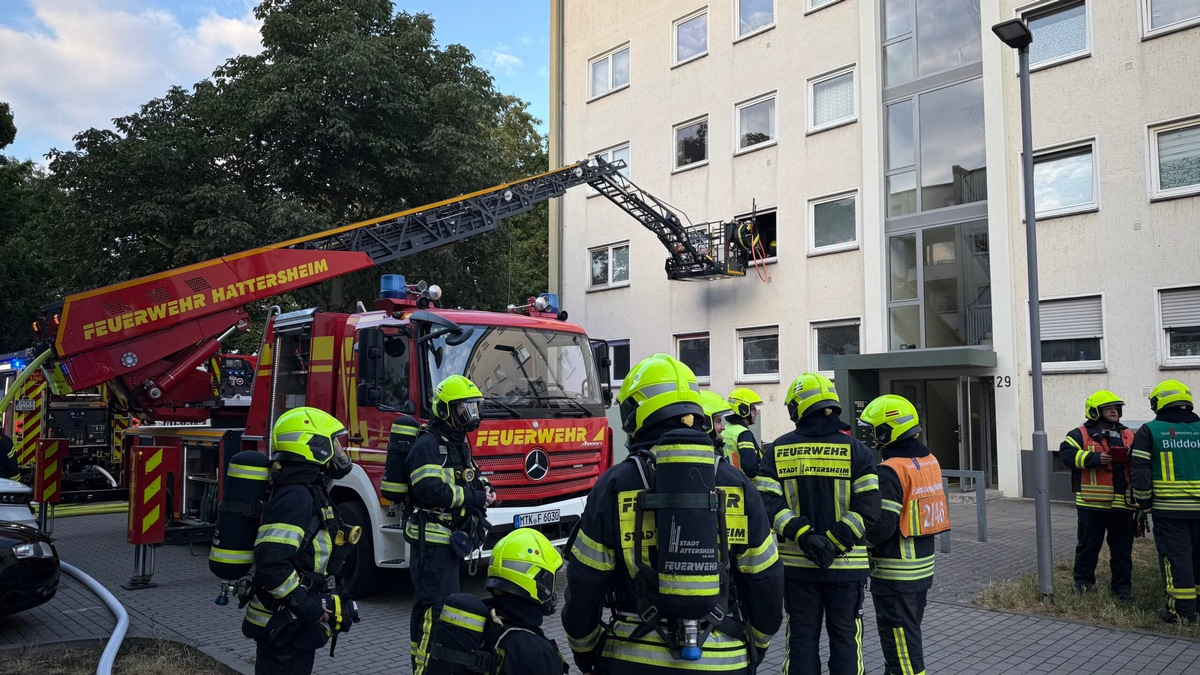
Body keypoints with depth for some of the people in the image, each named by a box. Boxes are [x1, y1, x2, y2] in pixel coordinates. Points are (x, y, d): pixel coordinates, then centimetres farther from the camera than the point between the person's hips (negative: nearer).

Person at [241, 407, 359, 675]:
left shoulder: (309, 491, 11)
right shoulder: (296, 496, -21)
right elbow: (271, 563, -29)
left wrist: (330, 604, 14)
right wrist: (312, 611, -23)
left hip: (293, 623, 10)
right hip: (282, 627, -10)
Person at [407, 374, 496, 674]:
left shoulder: (458, 442, 15)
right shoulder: (428, 444, -16)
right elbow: (431, 491, -27)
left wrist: (483, 489, 2)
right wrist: (474, 498, -20)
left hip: (451, 538, 10)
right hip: (431, 539, -10)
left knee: (447, 602, 18)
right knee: (432, 605, -9)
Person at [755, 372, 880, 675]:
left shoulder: (778, 450, -1)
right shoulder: (855, 449, -4)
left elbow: (767, 503, -10)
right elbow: (868, 508, -12)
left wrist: (804, 535, -15)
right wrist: (834, 544, -13)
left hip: (796, 564, 1)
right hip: (845, 565, -1)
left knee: (802, 637, 12)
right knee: (845, 638, 11)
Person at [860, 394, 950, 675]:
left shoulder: (891, 471, -22)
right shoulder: (930, 462, 5)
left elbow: (882, 525, -24)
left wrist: (859, 540, -7)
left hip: (895, 572, -9)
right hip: (923, 565, 9)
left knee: (899, 639, 2)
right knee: (910, 632, 23)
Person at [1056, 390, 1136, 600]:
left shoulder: (1129, 436, 13)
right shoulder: (1080, 434, -1)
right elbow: (1066, 453, -15)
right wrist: (1094, 458, -23)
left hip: (1122, 504, 4)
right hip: (1092, 504, -4)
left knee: (1122, 549, 10)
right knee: (1088, 544, 7)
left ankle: (1122, 586, 20)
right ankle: (1083, 581, 22)